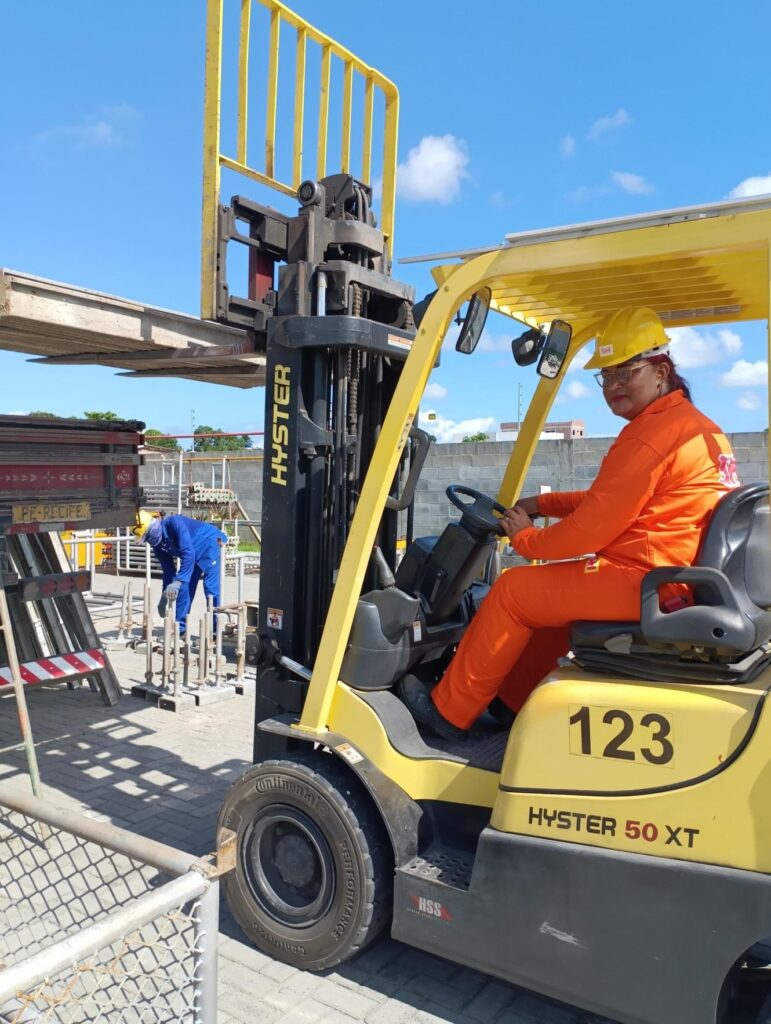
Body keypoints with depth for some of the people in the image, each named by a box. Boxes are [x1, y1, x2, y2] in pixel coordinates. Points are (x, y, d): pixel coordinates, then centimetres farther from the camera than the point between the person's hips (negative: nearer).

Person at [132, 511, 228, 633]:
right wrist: (165, 596, 1)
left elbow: (188, 553, -38)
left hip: (210, 544, -8)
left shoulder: (174, 523, -32)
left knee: (210, 588, -15)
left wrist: (178, 581, -41)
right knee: (184, 588, 3)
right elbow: (168, 569, 2)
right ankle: (179, 629, 11)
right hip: (194, 555, 8)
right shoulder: (157, 544, -7)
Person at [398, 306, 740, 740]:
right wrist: (542, 504, 12)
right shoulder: (698, 426, 16)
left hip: (644, 582, -11)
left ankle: (447, 711, 13)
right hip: (682, 578, 11)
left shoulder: (650, 435, -18)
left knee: (514, 589, 0)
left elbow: (590, 529, -18)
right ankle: (511, 699, 30)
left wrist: (525, 539, -1)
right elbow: (609, 502, 19)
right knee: (554, 588, 26)